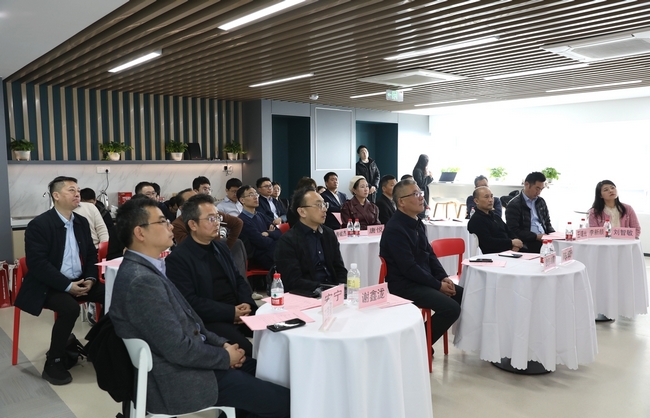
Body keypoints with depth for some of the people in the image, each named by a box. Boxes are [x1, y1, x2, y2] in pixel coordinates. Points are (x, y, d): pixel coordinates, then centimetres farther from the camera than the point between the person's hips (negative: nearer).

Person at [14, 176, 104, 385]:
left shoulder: (82, 222, 8)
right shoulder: (38, 225, -12)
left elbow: (91, 253, 12)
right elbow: (37, 264, -19)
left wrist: (90, 279, -7)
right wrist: (67, 286, -23)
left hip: (78, 281, 6)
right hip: (48, 286, -6)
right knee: (69, 308, -33)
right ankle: (53, 362, -13)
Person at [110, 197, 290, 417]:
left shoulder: (147, 268, 7)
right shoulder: (141, 281, -25)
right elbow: (178, 349, -25)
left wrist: (221, 343, 1)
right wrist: (225, 356, -10)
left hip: (184, 361, 10)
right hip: (178, 380, -10)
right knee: (283, 400, -8)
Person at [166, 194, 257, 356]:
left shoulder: (221, 247, 16)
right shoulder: (177, 258, -8)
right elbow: (189, 302, -15)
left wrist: (246, 304, -4)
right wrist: (230, 312, -17)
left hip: (239, 313, 7)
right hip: (211, 320, -7)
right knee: (249, 350, -28)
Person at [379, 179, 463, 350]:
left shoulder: (417, 223, 10)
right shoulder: (394, 229, -19)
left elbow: (430, 254, 16)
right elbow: (409, 268, -21)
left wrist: (443, 278, 1)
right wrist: (438, 285, -16)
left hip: (424, 280, 9)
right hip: (404, 285, -9)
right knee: (451, 308, -20)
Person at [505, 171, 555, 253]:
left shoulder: (541, 201, 18)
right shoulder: (514, 205, -5)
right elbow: (514, 231, -11)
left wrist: (553, 233, 5)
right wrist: (536, 236, -16)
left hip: (543, 241, 8)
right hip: (527, 245, -7)